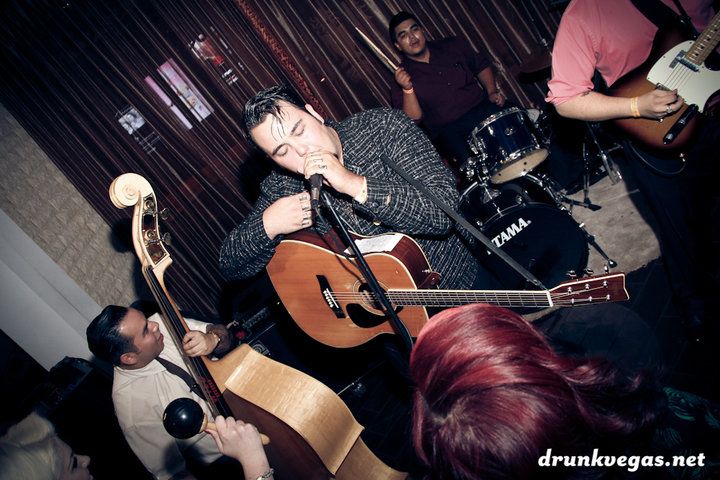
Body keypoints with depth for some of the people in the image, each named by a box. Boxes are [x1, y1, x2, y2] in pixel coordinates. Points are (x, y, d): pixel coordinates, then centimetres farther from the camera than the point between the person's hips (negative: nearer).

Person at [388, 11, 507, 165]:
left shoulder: (453, 46, 12)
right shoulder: (402, 78, 1)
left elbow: (482, 65, 23)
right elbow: (413, 119, -6)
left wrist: (492, 91, 6)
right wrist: (407, 89, -21)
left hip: (483, 107, 4)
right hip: (449, 131, -4)